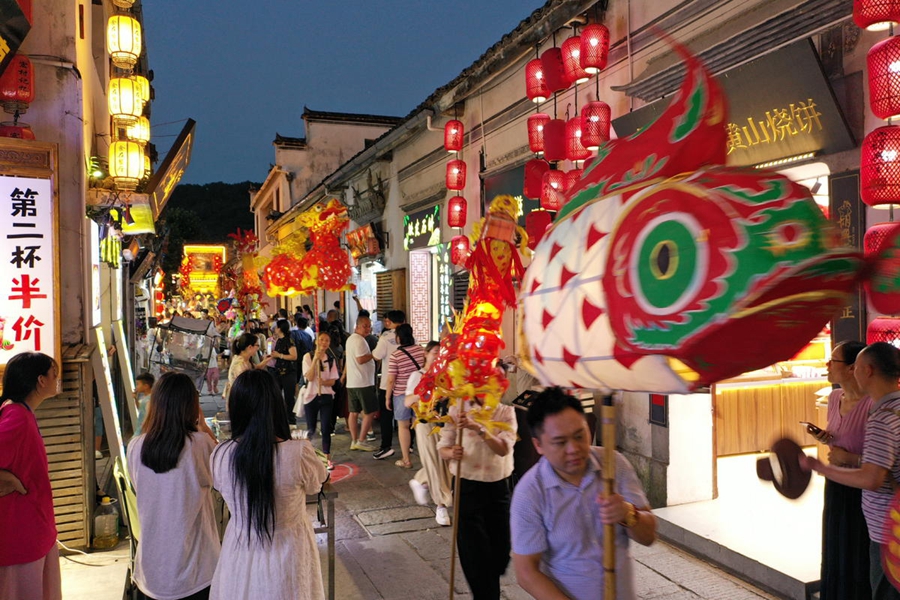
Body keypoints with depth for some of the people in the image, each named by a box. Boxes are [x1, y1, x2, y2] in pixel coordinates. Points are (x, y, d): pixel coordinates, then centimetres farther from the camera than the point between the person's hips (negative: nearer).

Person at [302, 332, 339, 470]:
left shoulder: (331, 360, 4)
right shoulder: (308, 357, -5)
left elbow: (332, 381, 0)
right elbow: (309, 377, -15)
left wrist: (324, 382, -21)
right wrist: (315, 359, -21)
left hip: (327, 397, 2)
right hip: (311, 396, -2)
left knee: (326, 428, 0)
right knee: (311, 430, 7)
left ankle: (327, 458, 11)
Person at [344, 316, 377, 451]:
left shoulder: (350, 339, 17)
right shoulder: (359, 340, -15)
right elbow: (361, 359, -22)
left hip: (351, 383, 10)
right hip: (363, 383, -10)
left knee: (354, 412, 10)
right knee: (370, 412, -1)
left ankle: (354, 441, 14)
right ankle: (361, 441, -1)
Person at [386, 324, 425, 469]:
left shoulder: (395, 355, -17)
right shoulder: (420, 349, -4)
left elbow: (391, 380, -13)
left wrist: (388, 397, -2)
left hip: (401, 394, -4)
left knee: (403, 426, 8)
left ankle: (406, 460, 12)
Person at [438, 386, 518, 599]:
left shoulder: (506, 413, -4)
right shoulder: (457, 411, -6)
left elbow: (503, 449, -19)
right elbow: (442, 448, -4)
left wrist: (477, 427, -33)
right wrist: (451, 453, -28)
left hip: (498, 487, 2)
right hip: (467, 487, -2)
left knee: (500, 550, 12)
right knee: (473, 552, -1)